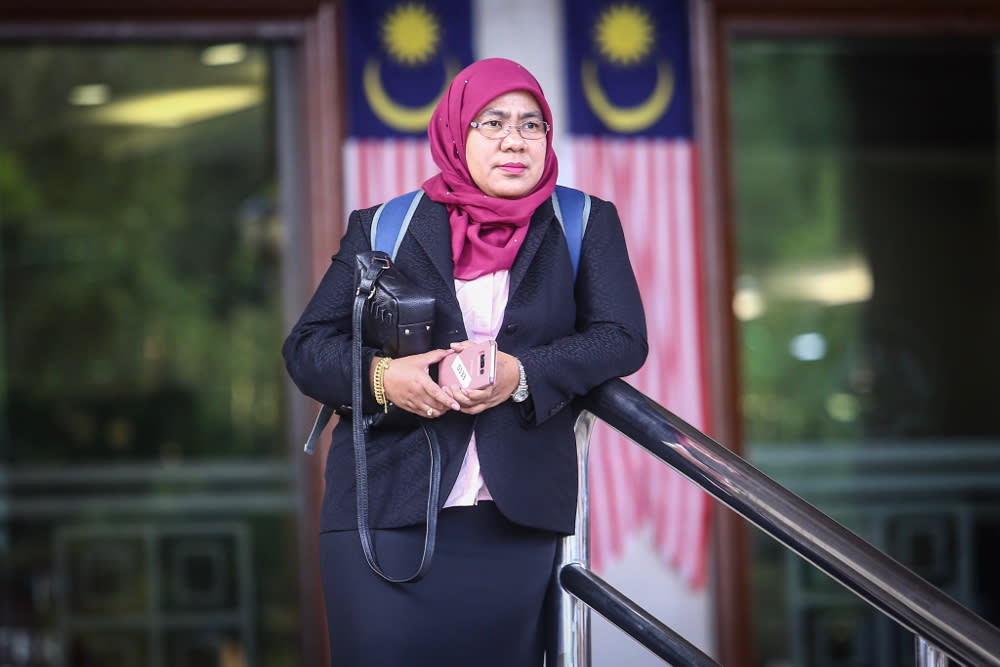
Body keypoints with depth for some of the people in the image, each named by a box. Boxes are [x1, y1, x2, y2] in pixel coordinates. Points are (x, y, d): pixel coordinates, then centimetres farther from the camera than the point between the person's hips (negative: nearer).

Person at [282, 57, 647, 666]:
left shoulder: (586, 225, 12)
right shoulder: (382, 228, 10)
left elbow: (623, 338, 1)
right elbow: (306, 346, 8)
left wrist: (521, 374, -17)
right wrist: (381, 376, -15)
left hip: (515, 523, 1)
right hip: (384, 517, 0)